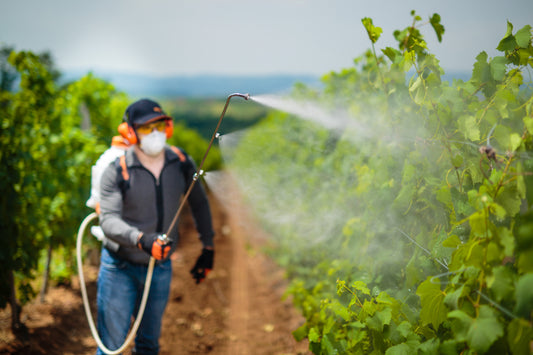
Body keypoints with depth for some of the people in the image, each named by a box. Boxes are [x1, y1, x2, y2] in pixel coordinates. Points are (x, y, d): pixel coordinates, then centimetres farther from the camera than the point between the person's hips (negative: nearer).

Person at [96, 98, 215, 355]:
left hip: (160, 267, 4)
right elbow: (109, 220, -26)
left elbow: (199, 203, 11)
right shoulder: (117, 170, -16)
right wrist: (141, 239, -44)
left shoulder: (181, 163, -4)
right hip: (119, 268, -3)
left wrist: (208, 248, 11)